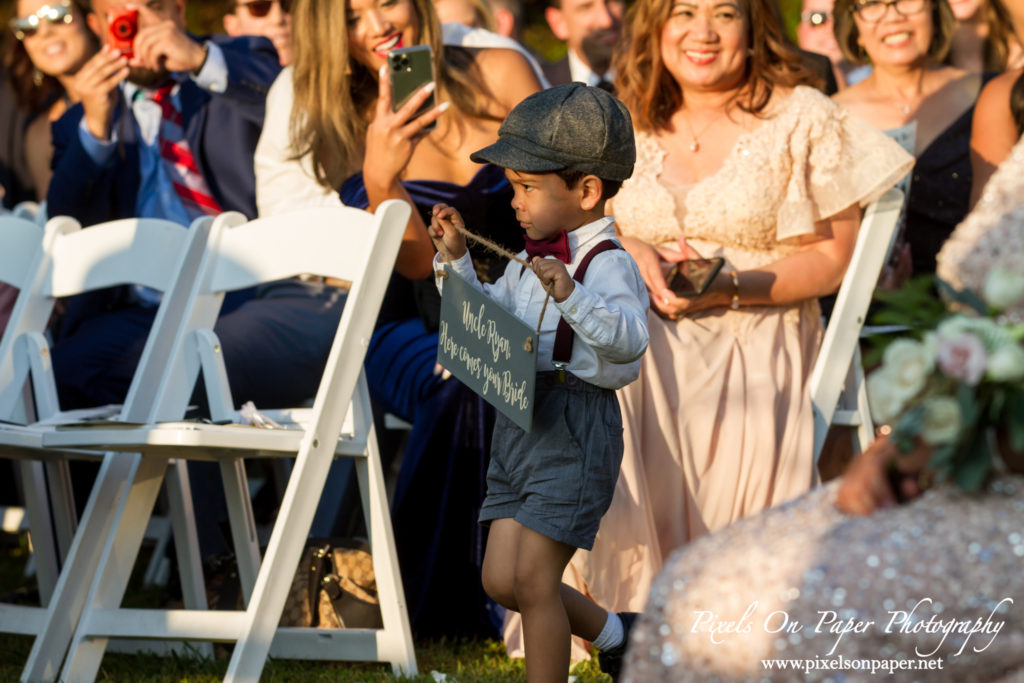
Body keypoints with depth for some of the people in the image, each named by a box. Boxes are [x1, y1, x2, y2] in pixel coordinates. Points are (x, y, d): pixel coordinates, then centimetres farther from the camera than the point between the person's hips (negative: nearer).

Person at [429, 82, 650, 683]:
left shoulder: (606, 264, -15)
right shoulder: (535, 259, 13)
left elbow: (630, 337, -31)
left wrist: (570, 296, -44)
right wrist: (456, 258, 15)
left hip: (575, 427, -9)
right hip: (519, 420, 9)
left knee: (533, 581, -6)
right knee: (501, 581, 10)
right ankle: (612, 635, 29)